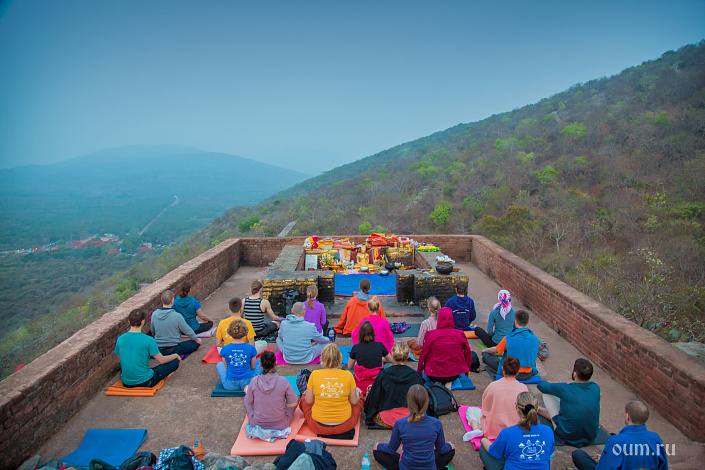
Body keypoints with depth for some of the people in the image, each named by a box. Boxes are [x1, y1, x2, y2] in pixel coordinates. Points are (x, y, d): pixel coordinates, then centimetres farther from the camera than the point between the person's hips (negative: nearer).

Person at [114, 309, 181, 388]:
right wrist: (175, 355, 10)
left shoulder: (120, 339, -6)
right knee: (175, 361, 5)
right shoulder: (148, 340, -20)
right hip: (145, 382, -7)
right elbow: (162, 360, -10)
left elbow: (120, 360, 9)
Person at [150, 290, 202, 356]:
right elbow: (188, 331, -9)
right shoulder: (176, 316, -22)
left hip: (158, 349, 8)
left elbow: (152, 332, 8)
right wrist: (197, 339, 10)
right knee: (196, 343, 9)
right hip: (173, 349, -8)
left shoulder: (154, 314, -8)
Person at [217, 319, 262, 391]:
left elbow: (226, 367, 1)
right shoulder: (251, 348, -14)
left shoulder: (225, 349, -12)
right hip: (248, 382, -2)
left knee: (219, 365, 30)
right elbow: (253, 367, -1)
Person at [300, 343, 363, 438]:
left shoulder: (314, 374, -14)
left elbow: (309, 401, -3)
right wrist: (357, 392, 21)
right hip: (344, 425, 0)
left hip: (318, 427, 1)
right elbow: (354, 401, -2)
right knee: (360, 399, 27)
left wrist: (307, 393, 20)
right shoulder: (348, 375, -14)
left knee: (303, 399, 28)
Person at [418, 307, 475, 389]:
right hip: (454, 374, 1)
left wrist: (419, 372, 11)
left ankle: (437, 382, 2)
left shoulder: (430, 334, -14)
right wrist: (466, 371, 23)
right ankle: (449, 382, 6)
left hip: (434, 374, -1)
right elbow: (468, 353, 5)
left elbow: (423, 355, -6)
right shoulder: (460, 334, -8)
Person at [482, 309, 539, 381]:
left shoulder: (508, 338, -21)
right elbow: (534, 357, 9)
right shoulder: (535, 339, -11)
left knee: (486, 355, 8)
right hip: (528, 375, 4)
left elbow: (495, 350, -2)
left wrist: (485, 350, 22)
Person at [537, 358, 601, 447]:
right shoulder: (596, 388, -13)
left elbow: (541, 385, -7)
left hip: (567, 438, -5)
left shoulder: (565, 390, -25)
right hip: (590, 439, 5)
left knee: (546, 393, 1)